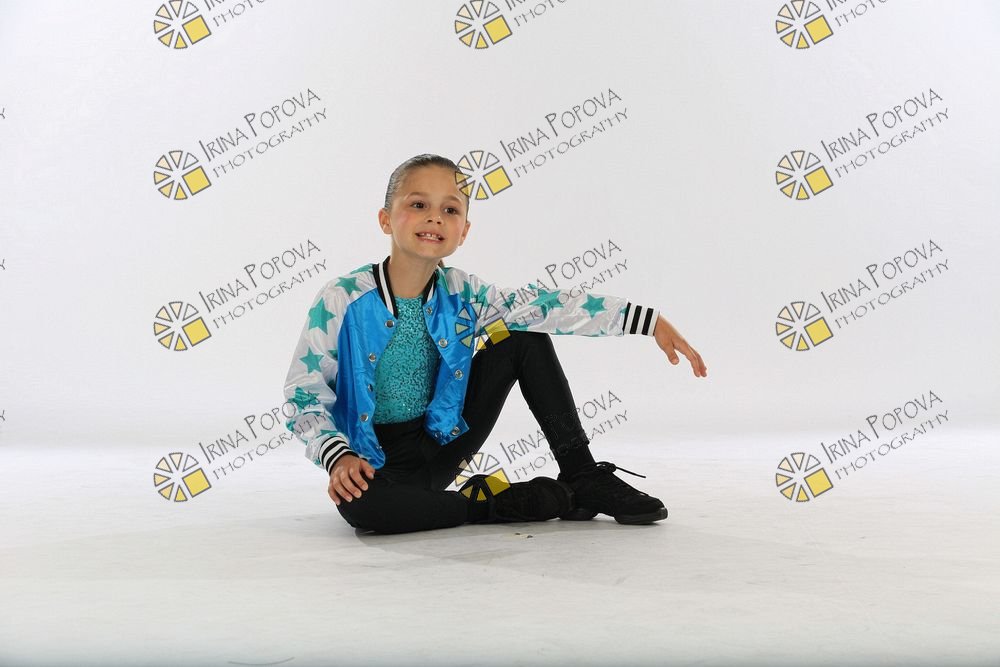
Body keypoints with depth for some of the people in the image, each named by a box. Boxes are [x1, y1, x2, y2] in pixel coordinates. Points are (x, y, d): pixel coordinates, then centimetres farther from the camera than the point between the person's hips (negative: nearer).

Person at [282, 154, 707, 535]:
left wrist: (651, 322, -18)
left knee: (526, 337, -5)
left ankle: (582, 478, -1)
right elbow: (304, 393, -13)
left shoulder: (460, 293, -6)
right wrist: (339, 458, -30)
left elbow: (547, 306, -12)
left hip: (441, 442, 4)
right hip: (376, 461, -4)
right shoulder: (342, 299, -17)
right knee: (361, 505, -41)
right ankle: (496, 504, -18)